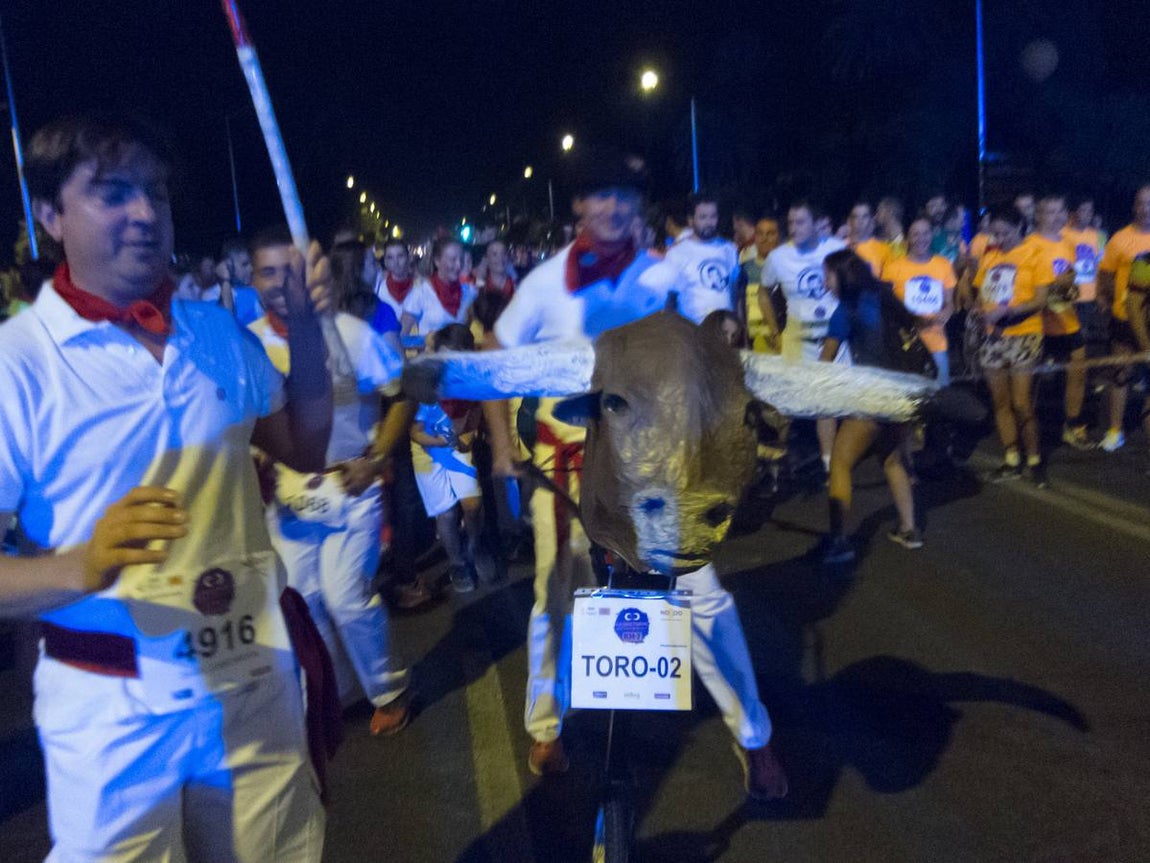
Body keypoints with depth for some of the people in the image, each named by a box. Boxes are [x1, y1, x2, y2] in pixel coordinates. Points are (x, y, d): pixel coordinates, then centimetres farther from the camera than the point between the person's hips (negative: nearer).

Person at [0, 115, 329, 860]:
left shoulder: (220, 333, 4)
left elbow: (306, 449, 11)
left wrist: (307, 327, 0)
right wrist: (81, 567, -32)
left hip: (256, 679, 4)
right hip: (114, 707, -4)